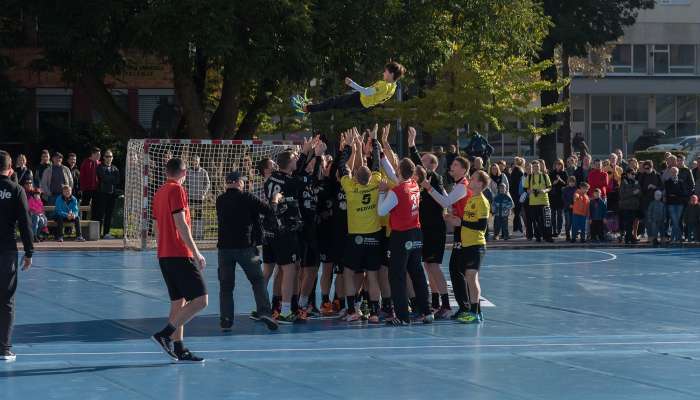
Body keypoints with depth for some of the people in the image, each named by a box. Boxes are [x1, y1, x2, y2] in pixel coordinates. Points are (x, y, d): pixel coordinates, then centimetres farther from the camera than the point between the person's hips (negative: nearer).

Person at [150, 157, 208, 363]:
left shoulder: (159, 192, 16)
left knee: (178, 302, 11)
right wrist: (196, 253, -16)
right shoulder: (177, 190, -9)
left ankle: (179, 348, 9)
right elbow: (181, 224, -17)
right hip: (180, 255, -9)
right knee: (200, 300, -10)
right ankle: (165, 334, -16)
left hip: (164, 255, 9)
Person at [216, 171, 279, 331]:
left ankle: (225, 320, 3)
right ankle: (264, 312, -6)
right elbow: (268, 210, -5)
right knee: (258, 280, 8)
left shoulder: (220, 200, 7)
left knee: (226, 285, 8)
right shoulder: (247, 197, -5)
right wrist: (275, 201, 17)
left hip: (225, 246, 3)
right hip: (245, 246, -3)